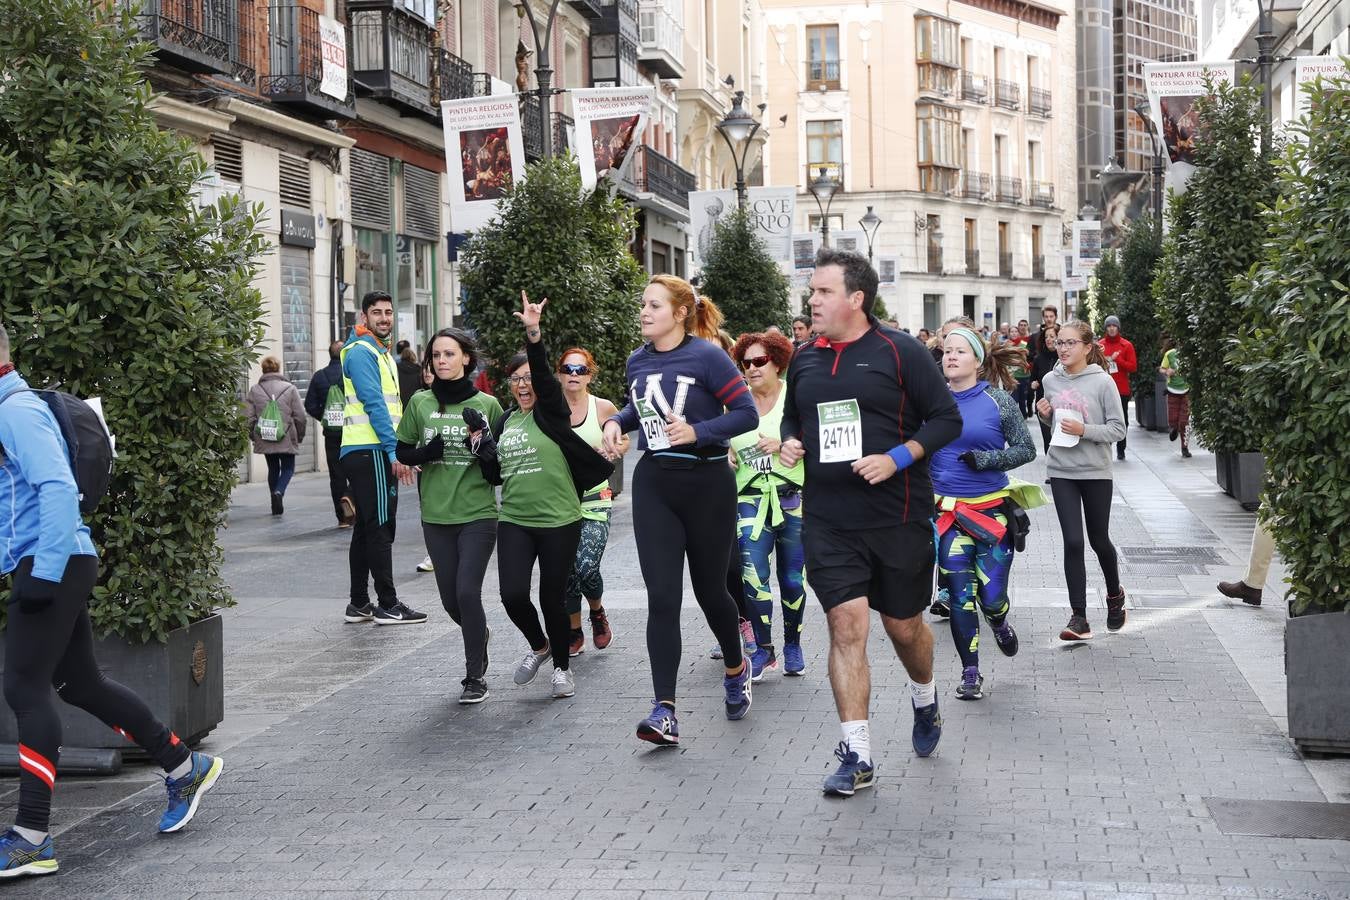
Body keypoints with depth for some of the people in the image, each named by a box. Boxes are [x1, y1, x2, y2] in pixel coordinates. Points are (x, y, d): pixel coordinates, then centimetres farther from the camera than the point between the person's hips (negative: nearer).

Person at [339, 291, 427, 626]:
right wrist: (396, 451, -21)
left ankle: (359, 604, 17)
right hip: (371, 452, -10)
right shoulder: (361, 352, -11)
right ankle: (388, 605, -4)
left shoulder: (380, 352, 21)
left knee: (367, 528, 12)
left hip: (374, 452, 10)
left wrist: (396, 450, 17)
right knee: (380, 527, -7)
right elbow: (374, 405, -18)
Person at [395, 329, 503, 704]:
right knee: (451, 600, 9)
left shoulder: (487, 404, -2)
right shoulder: (420, 402, 2)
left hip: (478, 515, -3)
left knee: (467, 592, -13)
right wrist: (425, 453, -12)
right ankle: (479, 635, 42)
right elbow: (402, 451, 9)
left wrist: (484, 444, -17)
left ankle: (475, 676, 1)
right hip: (436, 517, 3)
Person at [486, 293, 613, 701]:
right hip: (514, 520, 4)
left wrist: (535, 335, -39)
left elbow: (544, 374, -24)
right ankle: (538, 645, 21)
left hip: (559, 520, -4)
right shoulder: (504, 421, 12)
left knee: (552, 599, 2)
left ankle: (562, 666, 26)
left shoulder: (551, 410, -4)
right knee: (513, 595, -10)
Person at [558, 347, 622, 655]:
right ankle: (574, 633, 22)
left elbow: (624, 442, 14)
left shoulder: (603, 408, -1)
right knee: (565, 571, 3)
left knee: (586, 566, -16)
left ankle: (597, 611, 16)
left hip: (594, 500, -2)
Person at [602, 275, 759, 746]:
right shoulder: (637, 362, 7)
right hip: (654, 483, 4)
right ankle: (665, 711, -10)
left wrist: (697, 432, -23)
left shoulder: (706, 356, -11)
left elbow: (746, 413, -12)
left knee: (709, 589, 10)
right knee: (662, 598, -7)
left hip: (707, 483, -4)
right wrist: (617, 421, 5)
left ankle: (735, 668, 41)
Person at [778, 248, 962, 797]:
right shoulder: (805, 359, 9)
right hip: (828, 520, 3)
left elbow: (946, 419, -5)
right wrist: (789, 443, 2)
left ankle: (925, 699, 44)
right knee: (846, 623, -8)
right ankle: (856, 756, -4)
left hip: (898, 517, -2)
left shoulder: (900, 352, -6)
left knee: (903, 625, 11)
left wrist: (897, 458, -17)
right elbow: (792, 417, 24)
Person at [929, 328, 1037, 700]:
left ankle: (998, 621, 35)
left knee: (991, 596, -2)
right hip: (947, 512, 1)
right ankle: (970, 673, 11)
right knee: (959, 596, -2)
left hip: (992, 510, -1)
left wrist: (987, 459, -15)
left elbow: (1026, 449, 0)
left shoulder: (998, 400, -3)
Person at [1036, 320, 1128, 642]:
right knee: (1073, 542, -4)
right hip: (1061, 471, 2)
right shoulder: (1051, 380, 2)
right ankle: (1079, 618, -1)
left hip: (1095, 471, -2)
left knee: (1099, 540, 12)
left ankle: (1114, 594, 41)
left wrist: (1084, 430, -22)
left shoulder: (1102, 382, -10)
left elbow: (1118, 429, -9)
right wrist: (1044, 415, -4)